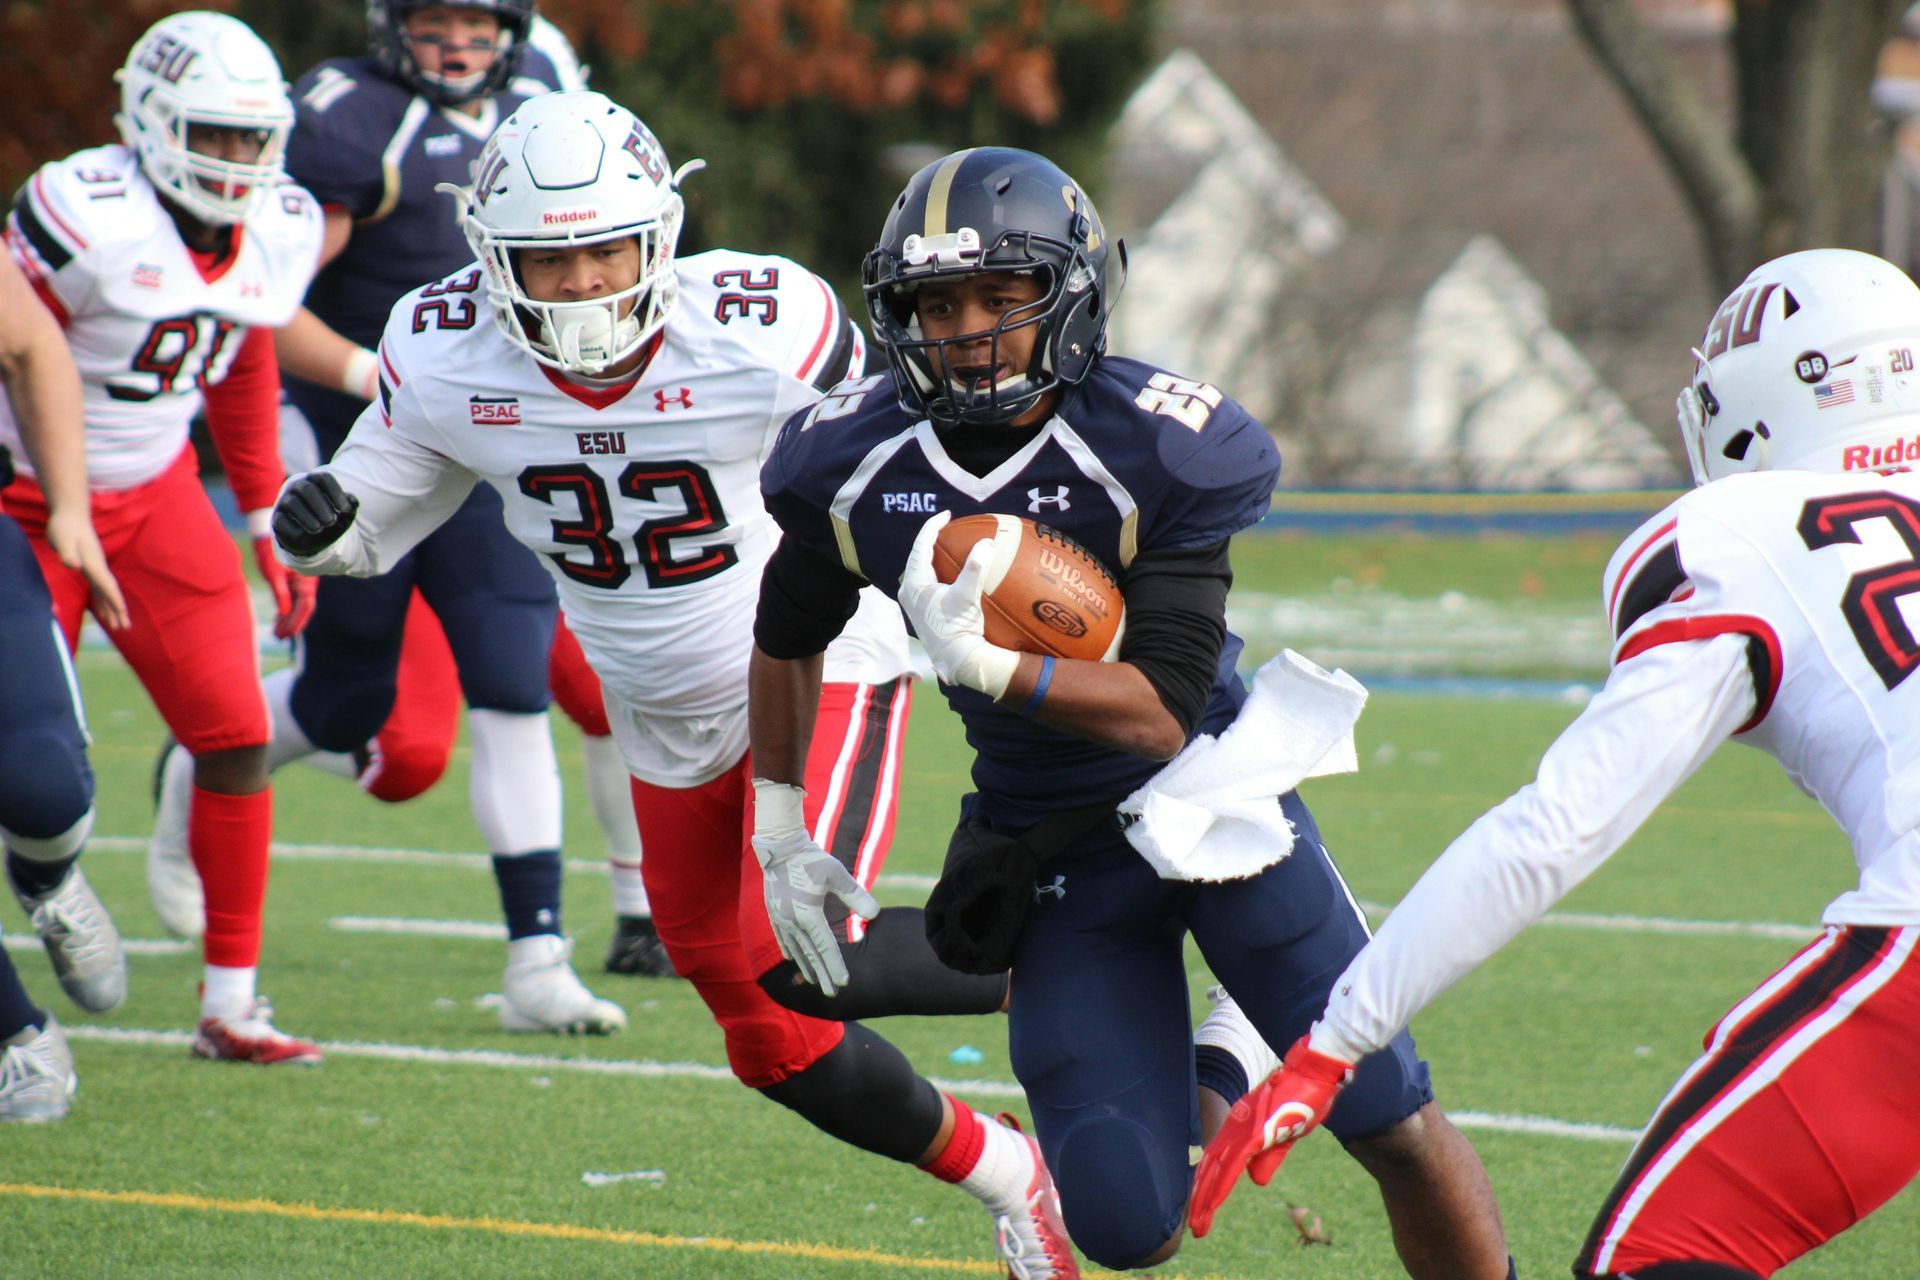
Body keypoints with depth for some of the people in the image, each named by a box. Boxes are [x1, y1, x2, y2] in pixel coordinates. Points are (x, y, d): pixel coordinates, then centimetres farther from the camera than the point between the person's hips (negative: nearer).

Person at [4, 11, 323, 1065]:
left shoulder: (278, 233, -1)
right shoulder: (84, 218, -24)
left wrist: (270, 524, 16)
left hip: (158, 497, 6)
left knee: (236, 736, -2)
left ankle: (231, 999, 7)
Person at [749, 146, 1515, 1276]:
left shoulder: (1155, 453, -21)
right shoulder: (853, 465, -9)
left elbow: (1161, 713, -25)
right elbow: (788, 641, 12)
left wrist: (985, 663, -37)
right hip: (1056, 848, 2)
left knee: (1393, 1126, -7)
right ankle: (1200, 1096, 27)